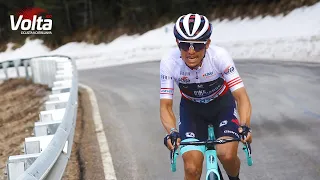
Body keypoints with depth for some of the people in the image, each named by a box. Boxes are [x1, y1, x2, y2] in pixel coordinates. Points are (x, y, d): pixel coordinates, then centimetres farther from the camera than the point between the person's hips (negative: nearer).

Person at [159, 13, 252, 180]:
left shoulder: (219, 56, -31)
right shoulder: (169, 62, -28)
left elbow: (241, 97, -31)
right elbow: (165, 106, -25)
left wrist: (244, 126, -49)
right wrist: (172, 132, -45)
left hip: (222, 104, -1)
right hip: (191, 108, 1)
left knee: (227, 155, -23)